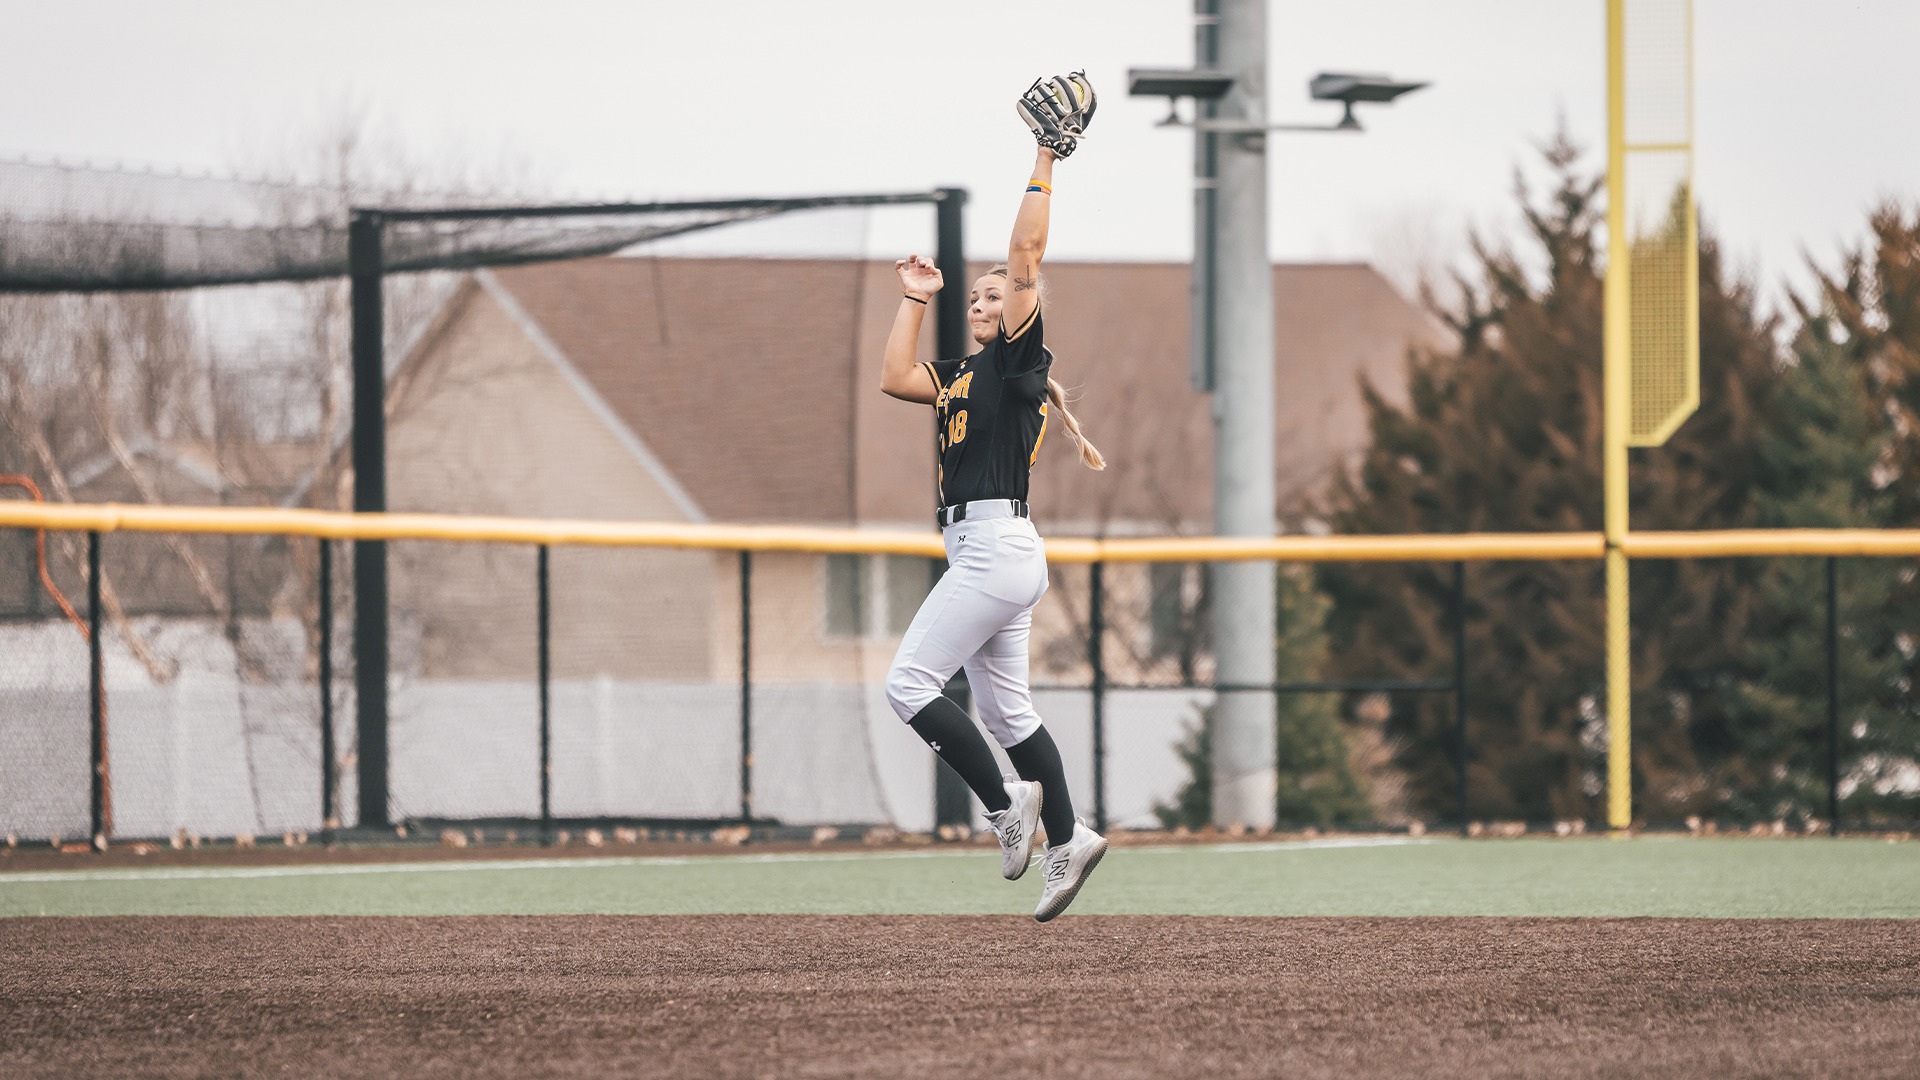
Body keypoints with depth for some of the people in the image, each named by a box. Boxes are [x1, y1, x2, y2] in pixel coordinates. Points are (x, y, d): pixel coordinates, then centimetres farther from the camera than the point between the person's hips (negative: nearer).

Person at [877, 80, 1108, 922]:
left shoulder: (1021, 358, -3)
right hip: (981, 554, 10)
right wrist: (916, 301, 18)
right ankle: (1065, 840, 9)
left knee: (908, 682, -11)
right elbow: (896, 378, 17)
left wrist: (1044, 165, -8)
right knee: (1004, 709, 9)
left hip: (998, 546, -10)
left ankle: (1006, 804, -9)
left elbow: (1026, 256, -10)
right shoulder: (964, 374, 20)